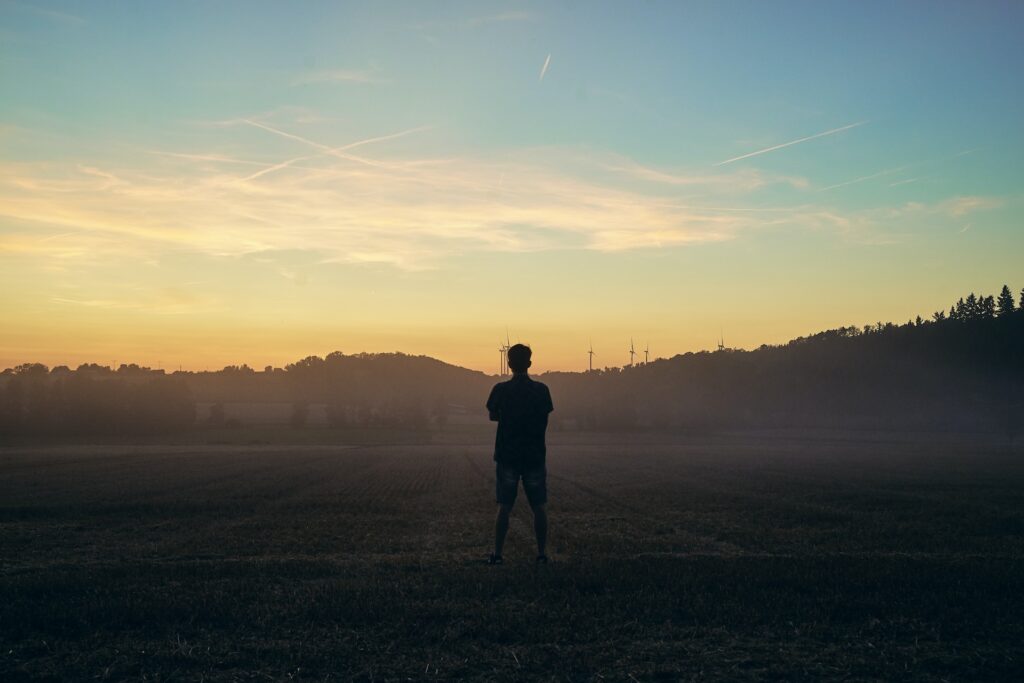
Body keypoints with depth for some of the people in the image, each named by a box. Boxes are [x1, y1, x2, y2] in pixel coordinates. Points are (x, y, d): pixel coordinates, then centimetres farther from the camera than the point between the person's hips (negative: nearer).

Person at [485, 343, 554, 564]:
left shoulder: (501, 390, -7)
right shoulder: (541, 390, -3)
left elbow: (493, 415, 6)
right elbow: (545, 420, 8)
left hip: (507, 455, -1)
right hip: (535, 455, 1)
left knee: (504, 507, 3)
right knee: (539, 506, 7)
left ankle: (497, 553, 5)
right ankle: (541, 553, 9)